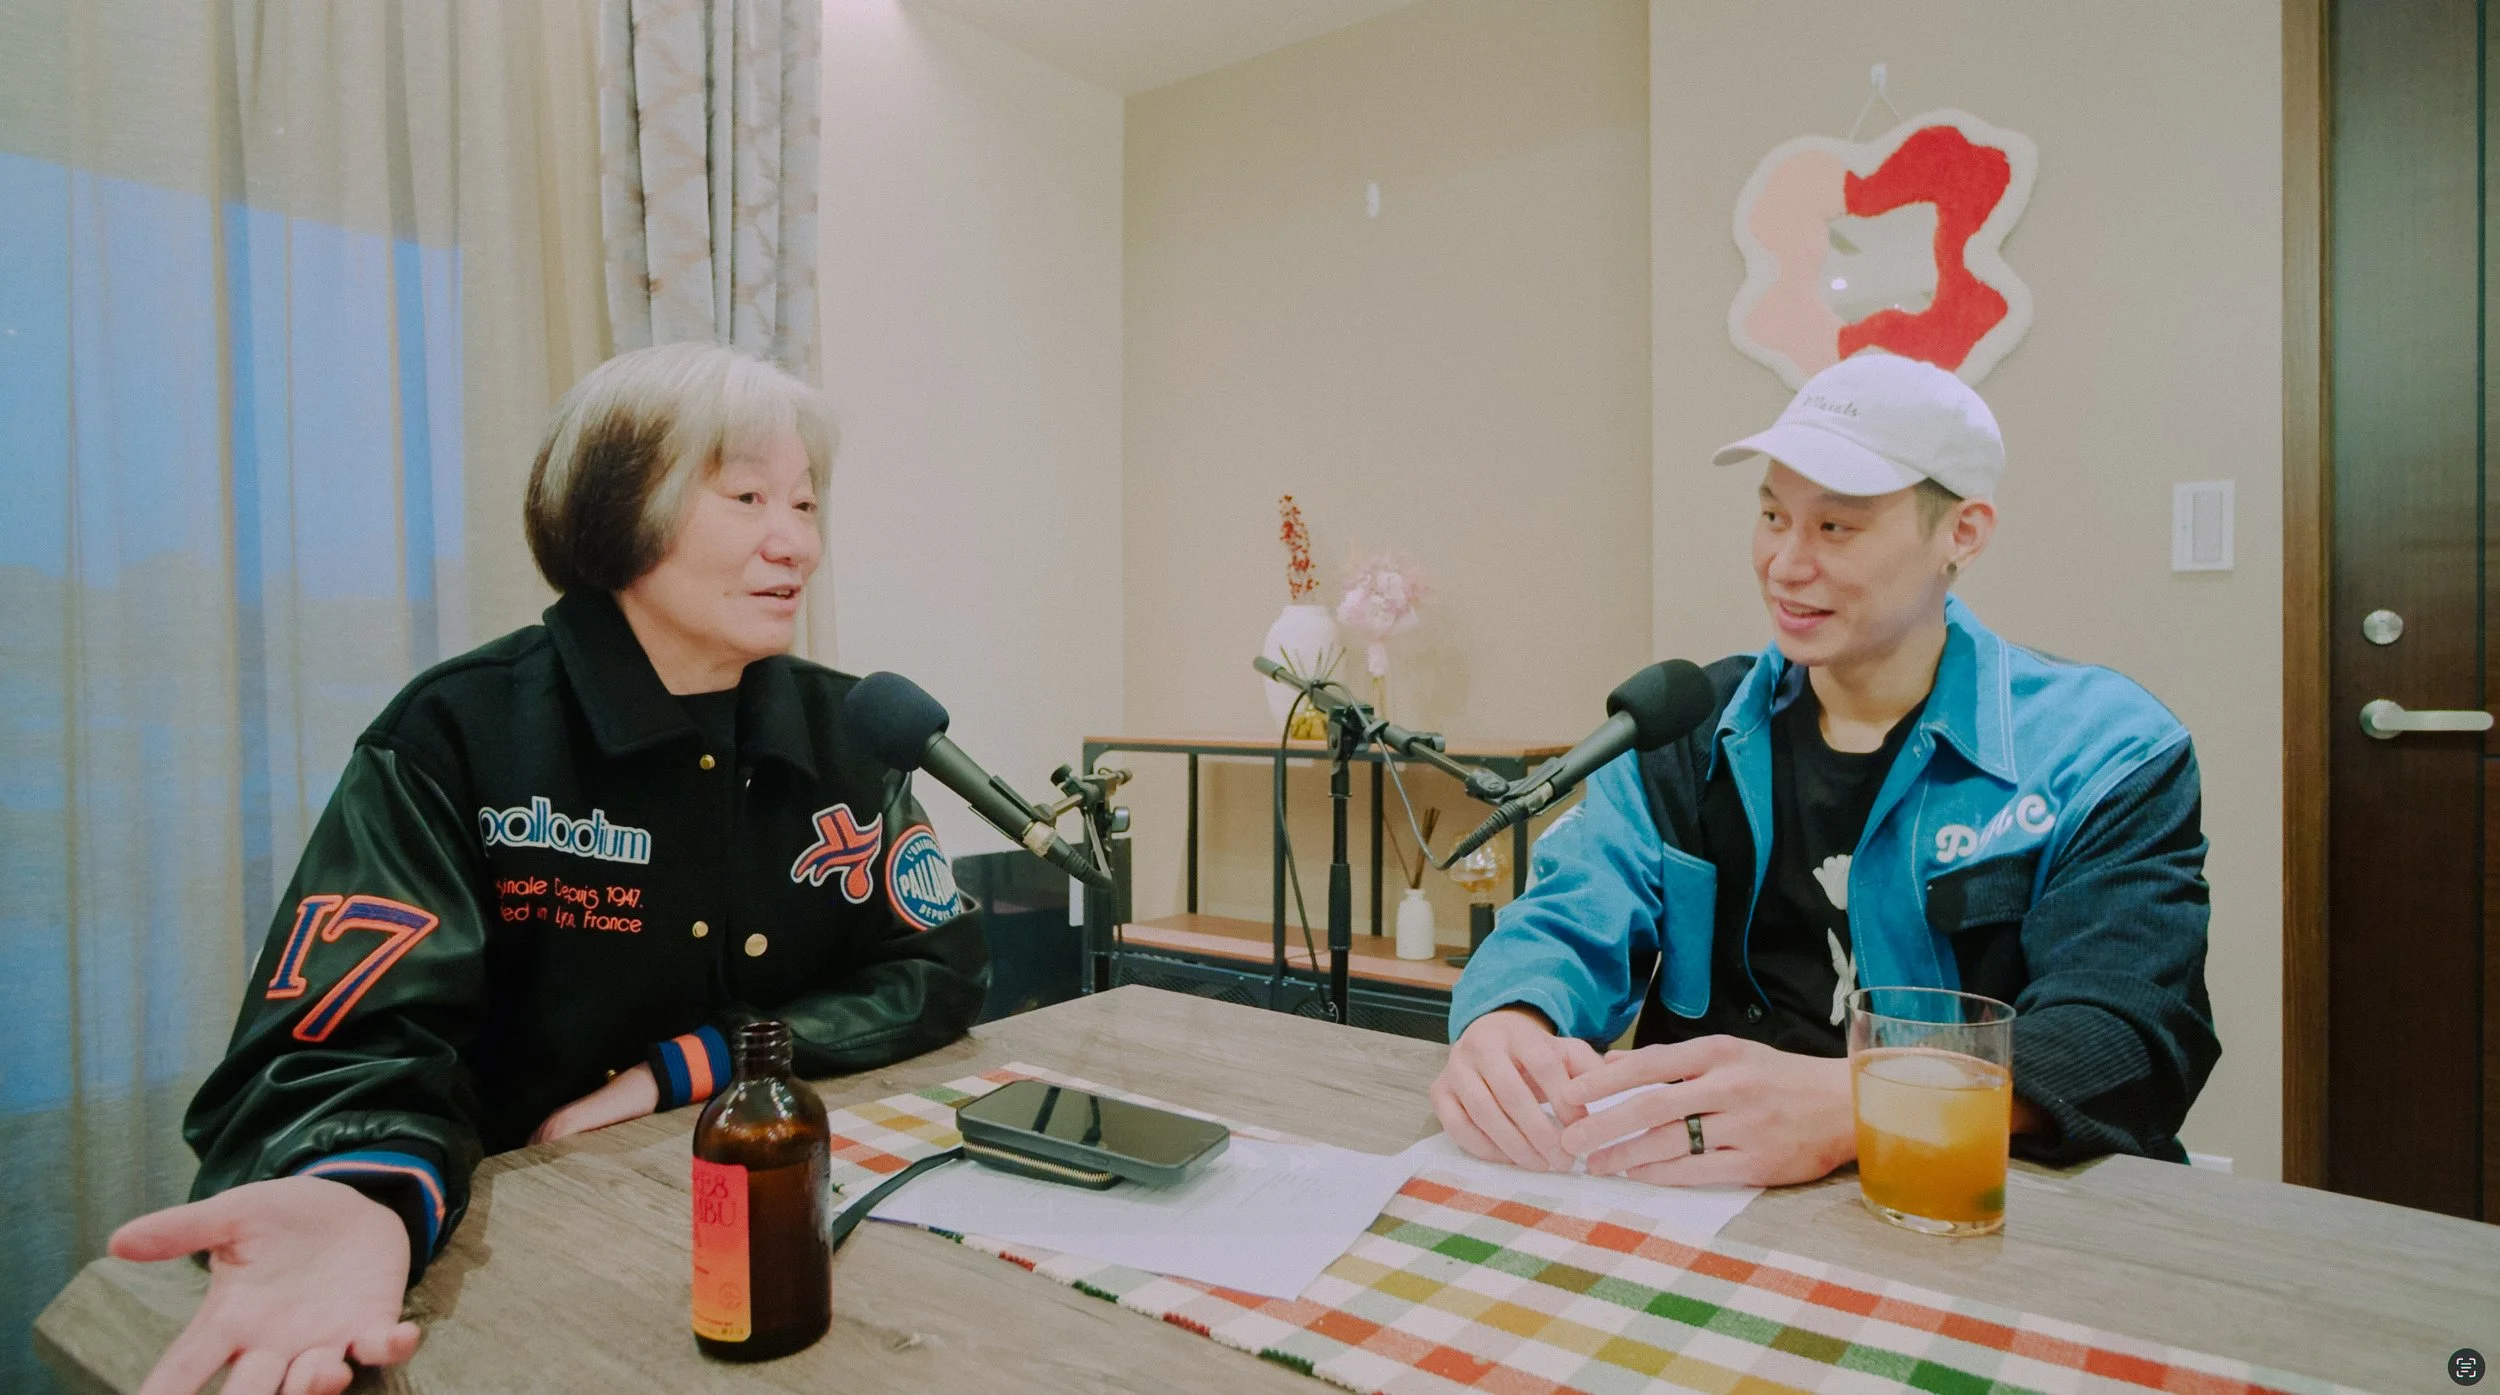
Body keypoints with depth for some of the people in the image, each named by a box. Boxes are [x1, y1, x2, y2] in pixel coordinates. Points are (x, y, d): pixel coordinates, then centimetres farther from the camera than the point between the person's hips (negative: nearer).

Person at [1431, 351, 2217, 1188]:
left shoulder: (2106, 752, -1)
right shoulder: (1688, 728, 8)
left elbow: (2127, 1033, -15)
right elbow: (1570, 924, -1)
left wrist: (1844, 1105, -35)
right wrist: (1506, 1026, -26)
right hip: (1692, 1190, 2)